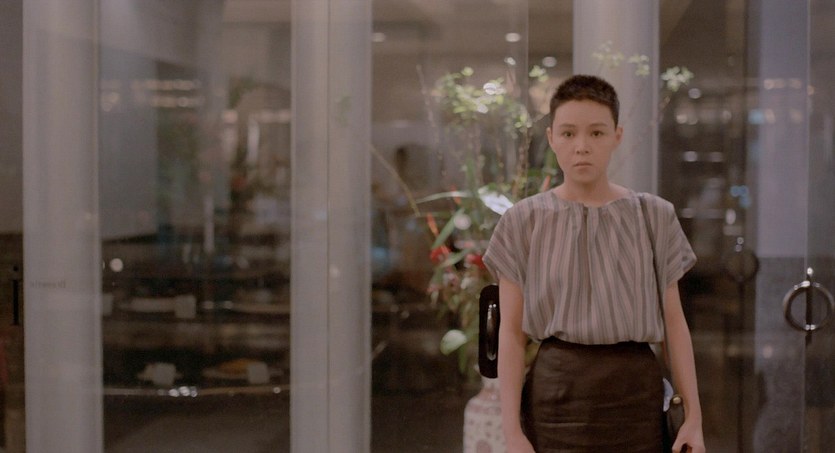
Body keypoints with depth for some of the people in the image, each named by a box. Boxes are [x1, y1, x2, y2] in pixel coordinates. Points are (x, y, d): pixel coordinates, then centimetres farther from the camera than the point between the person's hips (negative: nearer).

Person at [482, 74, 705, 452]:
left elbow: (674, 323, 7)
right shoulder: (524, 221, 1)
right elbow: (511, 332, -1)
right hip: (555, 387, -1)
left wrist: (693, 416, 3)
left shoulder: (655, 216, 5)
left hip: (636, 389, 1)